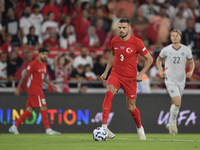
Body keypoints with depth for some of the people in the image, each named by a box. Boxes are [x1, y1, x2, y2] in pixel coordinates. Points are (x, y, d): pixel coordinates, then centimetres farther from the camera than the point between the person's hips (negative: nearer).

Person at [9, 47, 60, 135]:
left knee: (30, 109, 9)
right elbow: (24, 76, -10)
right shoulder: (33, 64, -12)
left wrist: (50, 83, 13)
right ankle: (48, 129, -6)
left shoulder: (44, 64, 15)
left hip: (39, 90, 9)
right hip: (35, 90, -9)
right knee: (43, 108, -9)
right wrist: (18, 87, -10)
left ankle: (14, 127, 13)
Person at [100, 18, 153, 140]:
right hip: (115, 75, 2)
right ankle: (104, 127, -32)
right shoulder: (114, 41, 1)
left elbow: (150, 59, -4)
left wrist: (141, 74, -13)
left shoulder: (136, 42, -12)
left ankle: (139, 128, 35)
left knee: (131, 107, 4)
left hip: (130, 78, -2)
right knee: (109, 93, -27)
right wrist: (106, 72, 16)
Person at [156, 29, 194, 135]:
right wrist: (160, 71, 1)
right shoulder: (166, 50, -3)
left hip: (181, 80, 3)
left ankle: (170, 124, 32)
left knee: (175, 103, 12)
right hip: (170, 80, -3)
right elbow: (158, 60, 16)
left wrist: (191, 71, -4)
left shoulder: (186, 50, 0)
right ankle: (173, 123, -1)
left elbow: (191, 62, 15)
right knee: (178, 102, -19)